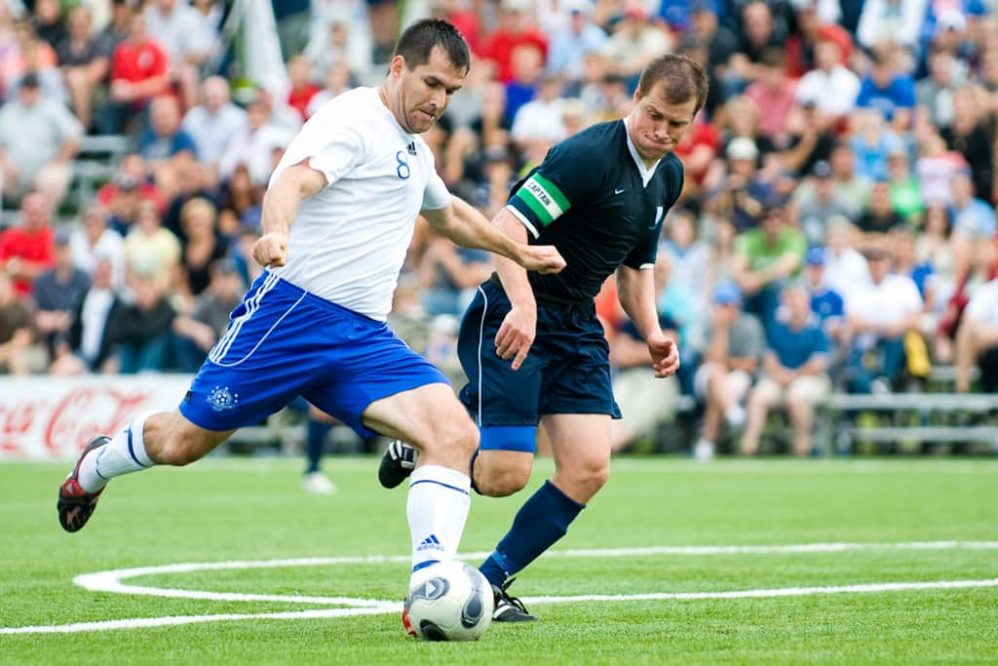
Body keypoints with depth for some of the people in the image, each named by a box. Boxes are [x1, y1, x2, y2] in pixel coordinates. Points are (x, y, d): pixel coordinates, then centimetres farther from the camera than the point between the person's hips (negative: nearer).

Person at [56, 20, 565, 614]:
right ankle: (94, 468, 37)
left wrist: (520, 253, 50)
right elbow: (292, 182, -27)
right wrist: (276, 232, -47)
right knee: (185, 442, 3)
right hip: (295, 311, -7)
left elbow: (451, 214, 44)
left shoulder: (415, 152, 21)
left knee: (456, 434, -17)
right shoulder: (354, 119, -8)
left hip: (365, 339, 7)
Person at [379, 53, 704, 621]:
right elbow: (507, 227, -27)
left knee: (589, 468, -8)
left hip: (578, 324, 8)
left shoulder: (669, 177, 8)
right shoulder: (590, 154, -20)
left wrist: (653, 332, 6)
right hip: (514, 317, -8)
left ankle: (493, 581, 7)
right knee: (505, 475, -14)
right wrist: (523, 305, -40)